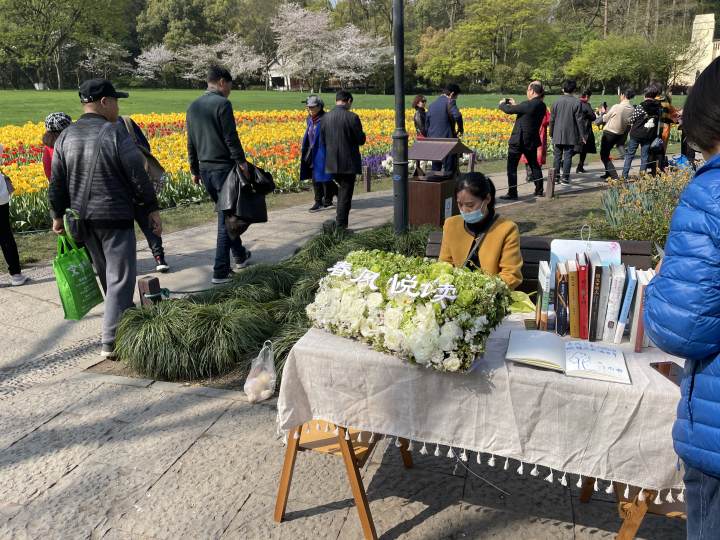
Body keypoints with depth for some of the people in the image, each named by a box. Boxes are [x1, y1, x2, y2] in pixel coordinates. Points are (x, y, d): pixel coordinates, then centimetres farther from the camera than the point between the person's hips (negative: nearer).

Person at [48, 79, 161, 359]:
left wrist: (58, 215, 17)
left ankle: (123, 317, 39)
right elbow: (138, 177, -12)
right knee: (120, 278, -1)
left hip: (81, 218, 7)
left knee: (106, 274, 21)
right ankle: (111, 341, -3)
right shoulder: (115, 133, -13)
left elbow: (56, 184, 7)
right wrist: (153, 209, -2)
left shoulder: (65, 137, 3)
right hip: (115, 217, -6)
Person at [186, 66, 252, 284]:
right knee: (226, 218, -1)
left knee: (226, 212, 21)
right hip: (223, 167, -7)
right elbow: (231, 138, -16)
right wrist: (242, 162, -9)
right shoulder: (222, 104, -11)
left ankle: (240, 256, 33)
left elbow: (191, 143, 15)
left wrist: (194, 170, 20)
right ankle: (220, 272, 1)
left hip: (204, 169, 8)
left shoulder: (193, 107, 12)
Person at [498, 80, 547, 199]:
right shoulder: (542, 106, 4)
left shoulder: (528, 105, -21)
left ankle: (512, 193, 0)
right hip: (532, 140, 8)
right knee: (534, 165, 20)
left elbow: (509, 110, -15)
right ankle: (539, 190, 25)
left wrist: (502, 104, 5)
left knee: (511, 167, 0)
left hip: (519, 141, -8)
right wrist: (514, 105, 18)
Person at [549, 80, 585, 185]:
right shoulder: (576, 102, -7)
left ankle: (555, 176, 11)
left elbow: (552, 119, 6)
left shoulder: (557, 101, 1)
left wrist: (551, 133, 15)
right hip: (571, 135, -2)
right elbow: (580, 120, -5)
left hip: (558, 135, 2)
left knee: (557, 155, 9)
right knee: (568, 156, 2)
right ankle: (565, 177, 2)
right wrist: (582, 135, 1)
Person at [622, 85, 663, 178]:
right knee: (645, 156, 9)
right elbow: (659, 121, 4)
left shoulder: (641, 106, -12)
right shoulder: (659, 107, 1)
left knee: (629, 154, 6)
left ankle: (624, 176, 5)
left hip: (636, 134, -3)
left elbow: (632, 119, -6)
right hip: (649, 135, 3)